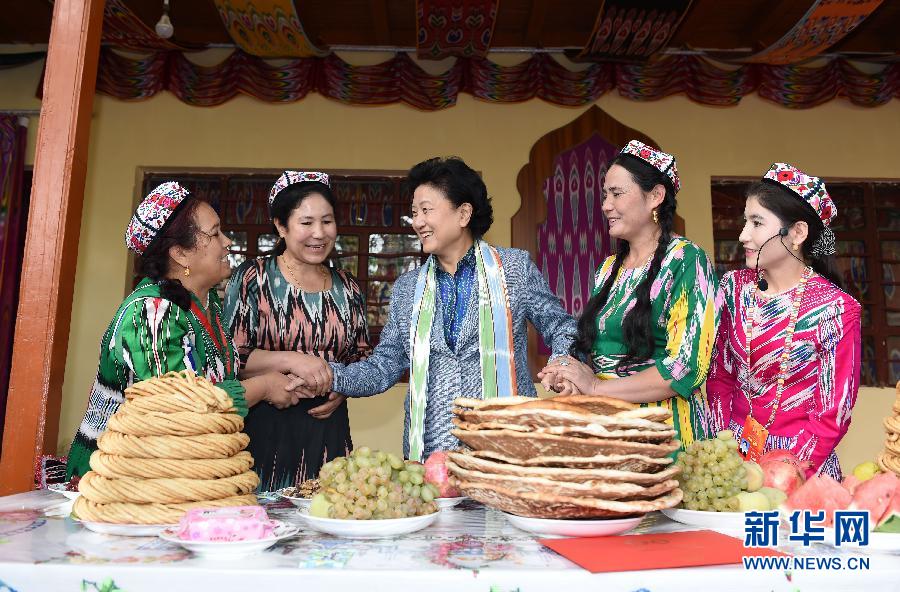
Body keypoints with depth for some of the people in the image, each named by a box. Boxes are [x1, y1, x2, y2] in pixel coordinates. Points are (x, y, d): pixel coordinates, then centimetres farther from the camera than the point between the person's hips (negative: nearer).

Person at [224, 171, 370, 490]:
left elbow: (361, 357, 18)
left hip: (329, 428, 4)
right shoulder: (252, 278, -2)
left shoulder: (348, 288, 10)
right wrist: (292, 360, -16)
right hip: (265, 427, -3)